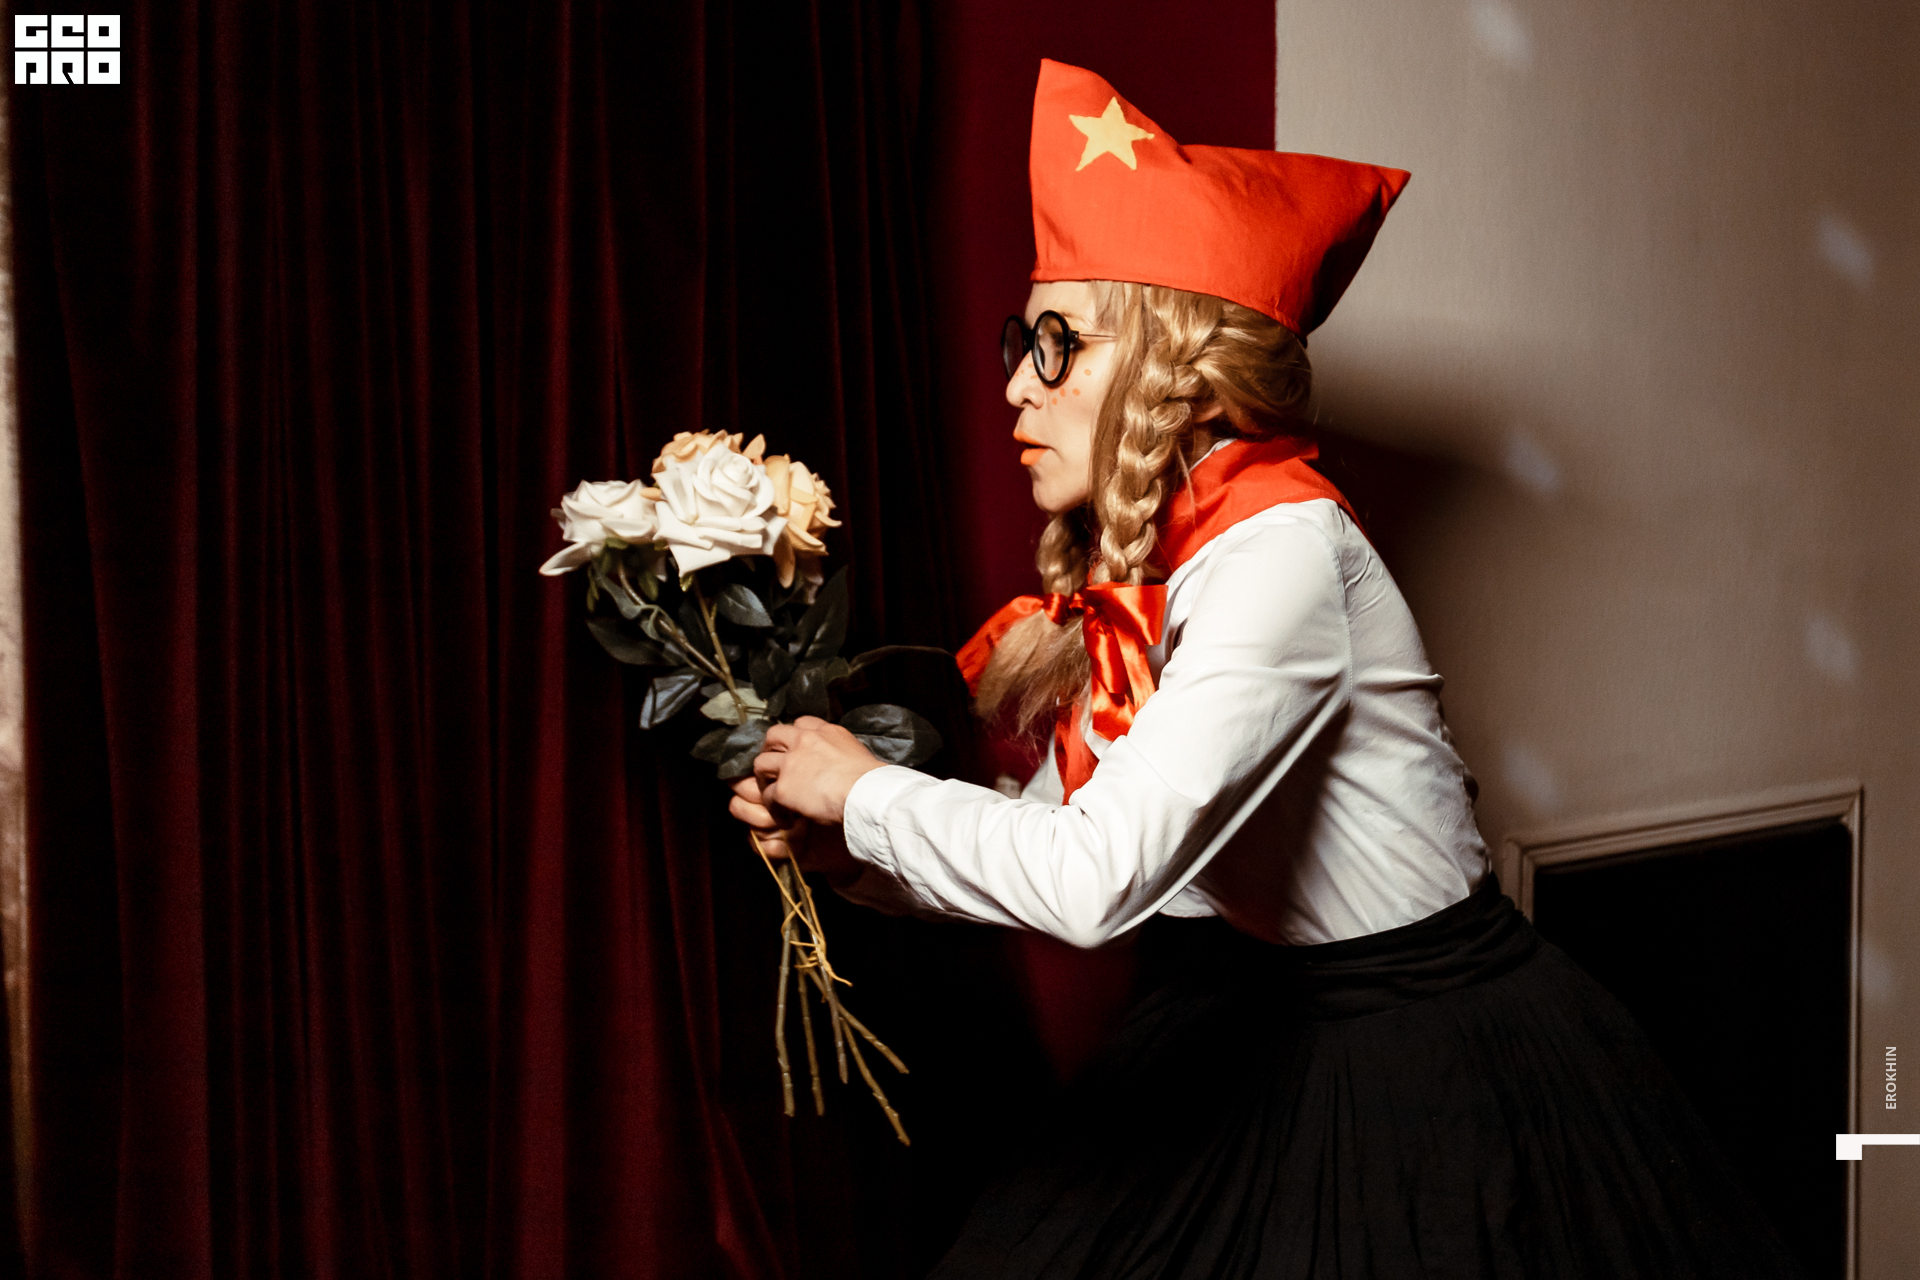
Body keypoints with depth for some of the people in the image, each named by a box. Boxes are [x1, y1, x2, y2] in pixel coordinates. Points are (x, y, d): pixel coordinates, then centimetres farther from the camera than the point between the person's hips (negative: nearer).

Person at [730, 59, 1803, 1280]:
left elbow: (1101, 874, -32)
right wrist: (835, 843, -5)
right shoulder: (1118, 582, 1)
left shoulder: (1285, 548, -24)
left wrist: (867, 791, -18)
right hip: (1246, 1046, 7)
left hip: (1430, 1066, -7)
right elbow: (1043, 851, 5)